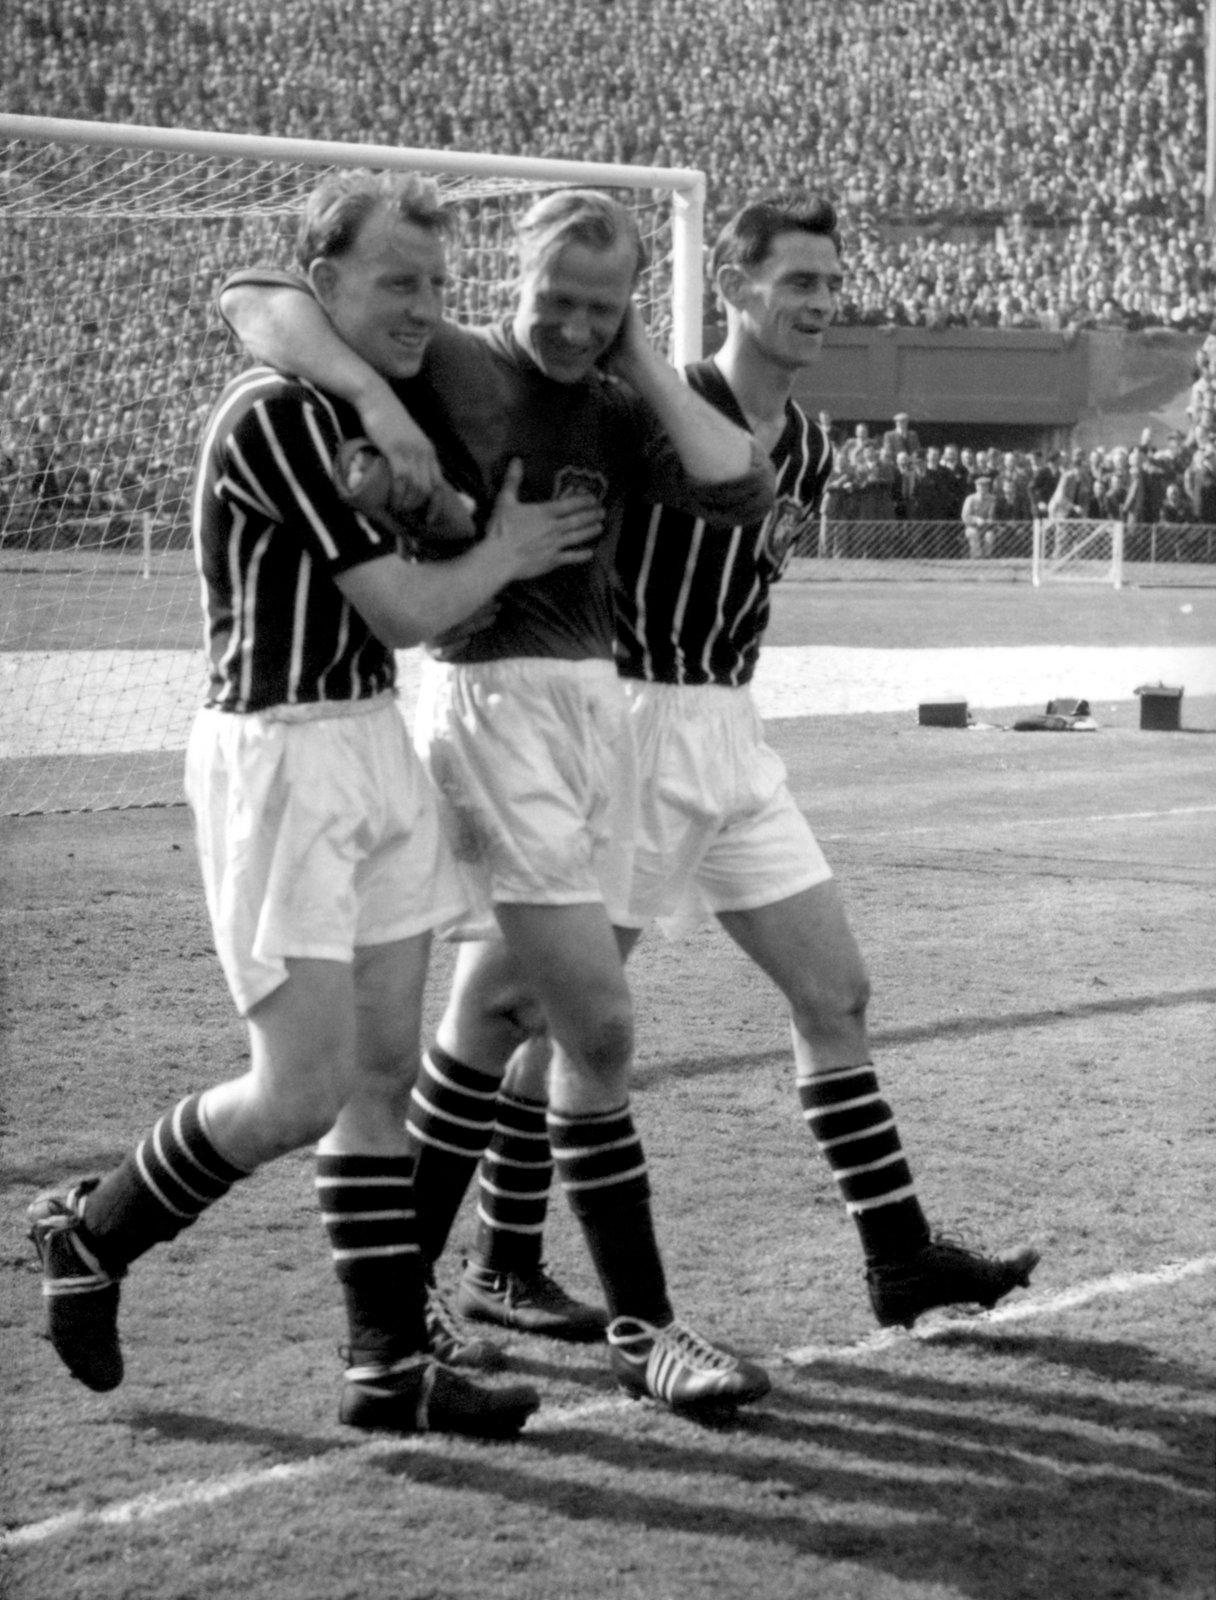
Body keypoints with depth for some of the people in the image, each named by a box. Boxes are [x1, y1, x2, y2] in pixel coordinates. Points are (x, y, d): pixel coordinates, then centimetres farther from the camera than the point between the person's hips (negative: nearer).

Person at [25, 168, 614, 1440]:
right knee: (302, 1090, -7)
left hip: (373, 744, 9)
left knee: (385, 1068, 8)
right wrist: (507, 548, 0)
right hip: (277, 756, -9)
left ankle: (389, 1363, 13)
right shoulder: (276, 416, -18)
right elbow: (406, 611, -16)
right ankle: (90, 1235, 16)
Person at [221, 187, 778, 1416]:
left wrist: (643, 364, -1)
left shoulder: (615, 410, 10)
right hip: (488, 700, -7)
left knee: (500, 1005, 15)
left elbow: (740, 492, -4)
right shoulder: (448, 366, -5)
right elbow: (254, 302, -10)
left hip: (593, 699, 7)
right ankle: (642, 1329, -2)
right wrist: (371, 392, -24)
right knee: (597, 1023, -10)